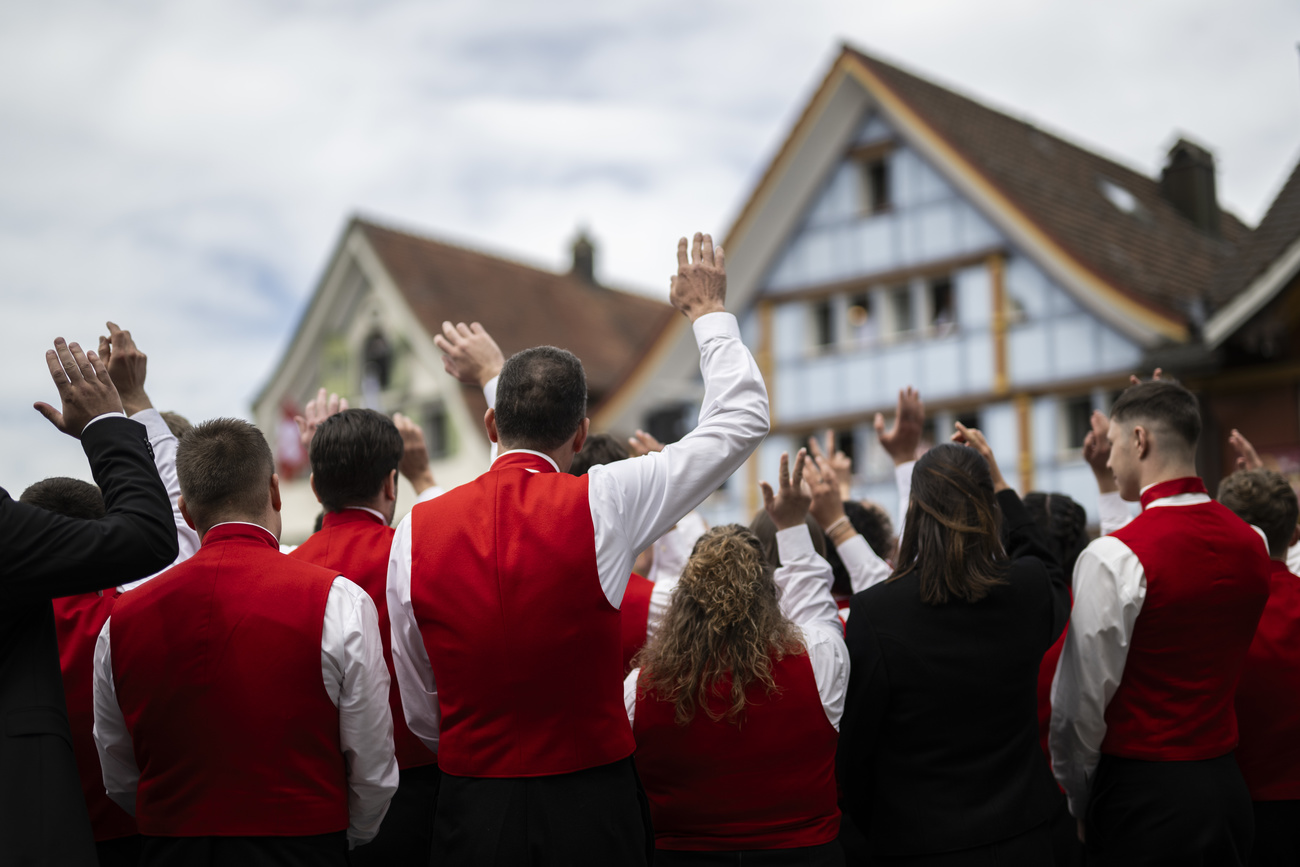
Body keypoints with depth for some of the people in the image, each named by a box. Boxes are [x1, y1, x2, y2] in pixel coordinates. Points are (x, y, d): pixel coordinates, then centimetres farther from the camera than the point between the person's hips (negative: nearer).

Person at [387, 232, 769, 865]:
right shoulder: (601, 505, -11)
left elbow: (420, 711, 6)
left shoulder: (415, 531, -3)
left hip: (470, 813, 2)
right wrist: (707, 311, 16)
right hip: (592, 812, -2)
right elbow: (743, 418, 2)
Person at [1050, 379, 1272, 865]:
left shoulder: (1113, 558, -17)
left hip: (1142, 794, -7)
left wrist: (1080, 803, -1)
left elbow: (1081, 702, -13)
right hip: (1227, 788, 7)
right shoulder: (1251, 543, 3)